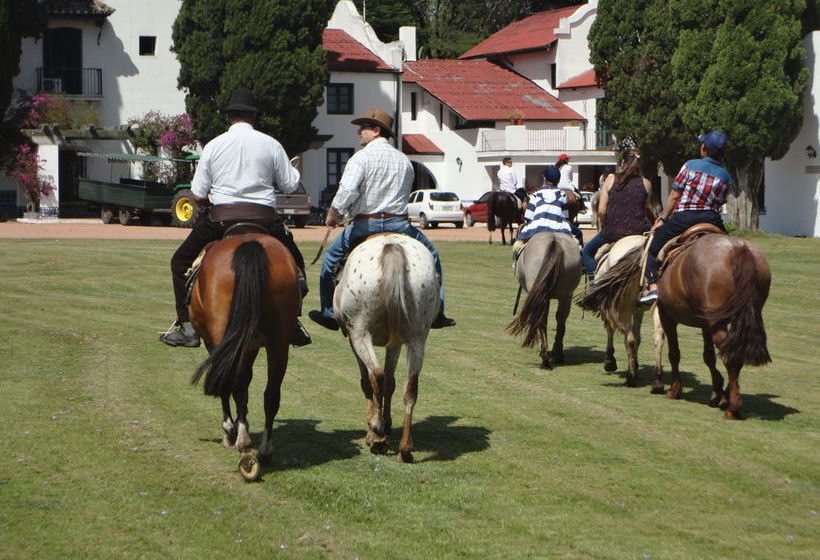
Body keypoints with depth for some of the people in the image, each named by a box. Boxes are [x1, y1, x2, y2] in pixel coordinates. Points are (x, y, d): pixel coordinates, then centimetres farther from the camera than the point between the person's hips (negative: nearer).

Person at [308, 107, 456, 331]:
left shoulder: (362, 157, -7)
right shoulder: (405, 161, 12)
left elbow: (347, 190, -20)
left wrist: (333, 214, -7)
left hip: (364, 224, -3)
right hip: (398, 223, 3)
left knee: (331, 257, 19)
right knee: (431, 256, 23)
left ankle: (329, 313, 19)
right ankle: (436, 314, 18)